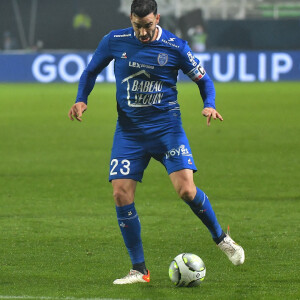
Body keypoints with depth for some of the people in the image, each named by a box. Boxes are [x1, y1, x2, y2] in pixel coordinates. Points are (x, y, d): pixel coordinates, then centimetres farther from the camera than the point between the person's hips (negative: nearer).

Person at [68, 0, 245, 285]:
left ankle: (221, 238, 12)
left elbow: (203, 80, 4)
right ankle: (139, 270, 2)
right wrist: (81, 100, -4)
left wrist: (209, 105, -15)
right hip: (129, 130, 2)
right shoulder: (114, 41, -2)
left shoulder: (175, 47, -7)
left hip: (166, 126, -2)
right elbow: (91, 71, 13)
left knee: (186, 190, -17)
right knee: (121, 195, -9)